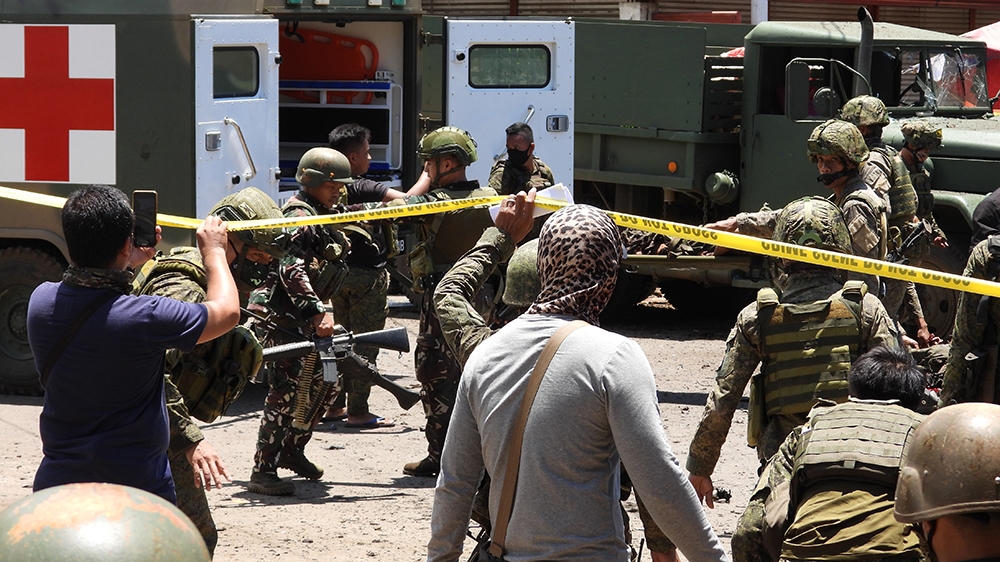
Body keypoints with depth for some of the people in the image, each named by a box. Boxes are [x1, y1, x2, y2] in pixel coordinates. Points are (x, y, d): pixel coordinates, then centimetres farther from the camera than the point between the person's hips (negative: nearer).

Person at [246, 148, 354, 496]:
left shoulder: (322, 217, 16)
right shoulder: (300, 218, -15)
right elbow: (292, 271, -27)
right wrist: (318, 311, -34)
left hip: (306, 319, 10)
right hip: (282, 317, -10)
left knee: (326, 382, 13)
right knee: (287, 391, -13)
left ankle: (292, 450, 27)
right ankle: (263, 471, -11)